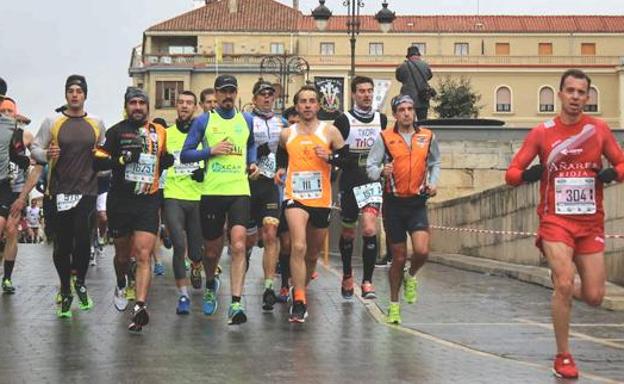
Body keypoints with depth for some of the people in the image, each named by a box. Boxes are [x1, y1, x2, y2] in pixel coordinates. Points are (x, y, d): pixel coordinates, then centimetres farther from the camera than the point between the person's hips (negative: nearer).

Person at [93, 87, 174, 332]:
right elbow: (98, 162, -6)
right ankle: (121, 286, 45)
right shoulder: (116, 132, 1)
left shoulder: (159, 132, 11)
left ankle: (140, 307, -20)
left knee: (143, 256, -12)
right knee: (123, 254, 14)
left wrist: (169, 160, 6)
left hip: (148, 202, 1)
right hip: (120, 202, -1)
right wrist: (123, 158, -20)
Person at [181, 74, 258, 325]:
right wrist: (211, 150, -12)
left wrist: (252, 162, 12)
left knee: (238, 245, -18)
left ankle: (236, 304, -20)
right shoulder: (204, 121, 3)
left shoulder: (246, 120, 11)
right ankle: (211, 285, 43)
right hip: (211, 192, 0)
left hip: (239, 191, 1)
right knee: (212, 250, 11)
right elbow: (185, 155, 2)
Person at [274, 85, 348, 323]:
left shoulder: (330, 132, 2)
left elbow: (348, 160, 3)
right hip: (295, 197, -1)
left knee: (313, 253, 15)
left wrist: (330, 158, -14)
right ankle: (299, 302, -19)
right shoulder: (286, 134, 7)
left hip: (321, 200, 1)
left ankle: (300, 289, 39)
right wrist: (281, 169, 8)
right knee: (298, 247, -21)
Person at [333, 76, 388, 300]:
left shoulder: (381, 119, 7)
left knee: (370, 229, -16)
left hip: (372, 182, 1)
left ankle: (367, 281, -9)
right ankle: (347, 276, 33)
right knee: (348, 233, 12)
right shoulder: (344, 120, -6)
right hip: (350, 183, -1)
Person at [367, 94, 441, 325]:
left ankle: (411, 277, 18)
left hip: (418, 203, 1)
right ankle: (394, 305, 23)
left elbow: (435, 163, 20)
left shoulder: (427, 137, 5)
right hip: (394, 202, -1)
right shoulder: (384, 138, -2)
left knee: (422, 251, -17)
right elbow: (370, 167, -4)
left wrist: (433, 183, 4)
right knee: (399, 257, 5)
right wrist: (382, 171, -25)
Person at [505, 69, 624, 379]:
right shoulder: (541, 133, -2)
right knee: (563, 284, -18)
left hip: (591, 223, 2)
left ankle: (567, 290, 39)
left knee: (594, 297, 1)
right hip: (556, 220, -2)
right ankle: (563, 357, -1)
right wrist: (526, 174, -23)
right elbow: (511, 173, -1)